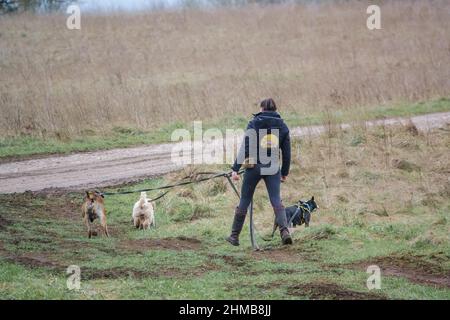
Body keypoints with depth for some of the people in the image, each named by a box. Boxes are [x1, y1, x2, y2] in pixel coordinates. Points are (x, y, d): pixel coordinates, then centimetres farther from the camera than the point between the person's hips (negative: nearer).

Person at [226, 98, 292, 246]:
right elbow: (286, 152, 8)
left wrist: (235, 168, -7)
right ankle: (284, 230, -22)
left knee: (244, 202, 8)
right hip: (273, 168, 2)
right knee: (276, 201, 0)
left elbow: (245, 148, -9)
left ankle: (235, 236, 16)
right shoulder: (282, 126, 5)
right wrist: (285, 173, 18)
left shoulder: (254, 124, -4)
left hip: (253, 167, -2)